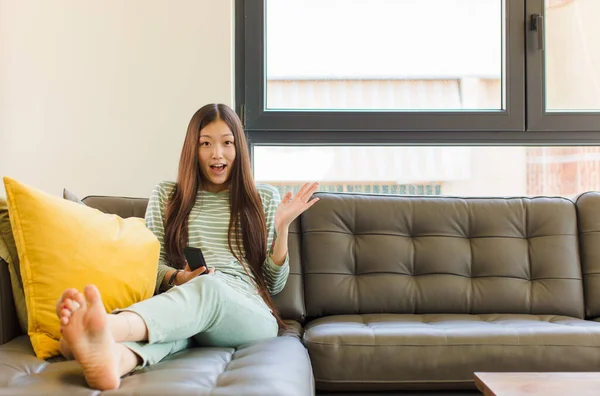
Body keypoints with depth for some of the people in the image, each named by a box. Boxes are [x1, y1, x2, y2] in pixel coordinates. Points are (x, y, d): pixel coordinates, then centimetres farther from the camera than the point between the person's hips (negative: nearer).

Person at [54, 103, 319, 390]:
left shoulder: (265, 199, 18)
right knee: (170, 321, -39)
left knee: (207, 287, -39)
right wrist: (178, 278, -8)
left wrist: (282, 229, 0)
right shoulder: (166, 195, 20)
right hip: (185, 303, 2)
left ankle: (107, 328, -67)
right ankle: (113, 357, -73)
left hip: (250, 314, -1)